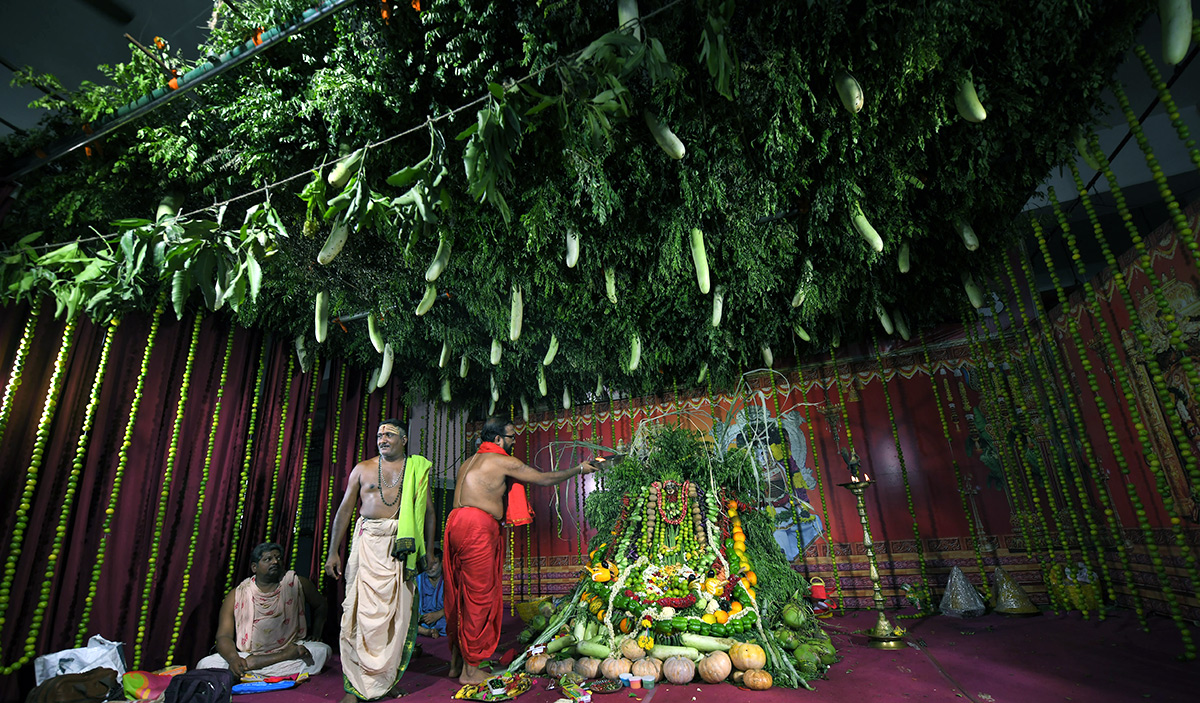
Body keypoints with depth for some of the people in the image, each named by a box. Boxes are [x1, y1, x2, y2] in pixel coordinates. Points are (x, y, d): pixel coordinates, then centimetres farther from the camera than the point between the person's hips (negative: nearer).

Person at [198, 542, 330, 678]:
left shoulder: (296, 584, 3)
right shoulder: (236, 596, 2)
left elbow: (321, 606, 17)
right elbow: (224, 636, -6)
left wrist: (315, 635, 4)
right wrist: (233, 658, -27)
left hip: (289, 649, -1)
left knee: (323, 650, -29)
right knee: (206, 664, -24)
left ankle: (250, 663, -26)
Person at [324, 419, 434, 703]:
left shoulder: (417, 469, 7)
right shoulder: (363, 469, 9)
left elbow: (428, 511, 8)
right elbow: (345, 509, 9)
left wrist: (429, 551, 5)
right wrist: (333, 551, 3)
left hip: (402, 547, 0)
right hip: (368, 541, 0)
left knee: (398, 610, 4)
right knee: (363, 609, -2)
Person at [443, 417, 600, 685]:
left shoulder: (469, 462, 21)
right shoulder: (502, 461, -4)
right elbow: (544, 479, 1)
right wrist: (578, 470, 12)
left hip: (456, 522, 9)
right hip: (477, 526, -9)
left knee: (460, 594, 17)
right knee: (479, 595, 2)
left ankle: (456, 662, 29)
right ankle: (470, 670, 13)